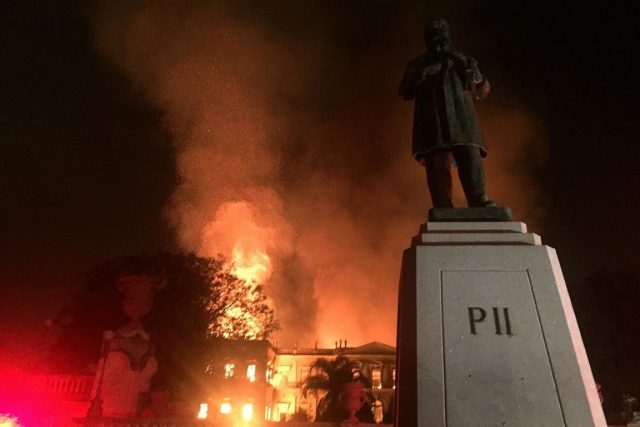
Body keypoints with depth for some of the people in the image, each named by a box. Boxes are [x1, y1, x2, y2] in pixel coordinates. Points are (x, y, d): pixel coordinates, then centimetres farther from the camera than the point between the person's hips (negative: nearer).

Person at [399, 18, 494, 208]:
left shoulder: (462, 60, 21)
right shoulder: (417, 65, 19)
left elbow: (483, 90, 19)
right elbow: (405, 92, 7)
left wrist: (473, 73, -2)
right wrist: (423, 74, -9)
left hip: (461, 118, 1)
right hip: (432, 122, -1)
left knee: (470, 158, -16)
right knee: (437, 166, -10)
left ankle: (480, 203, -21)